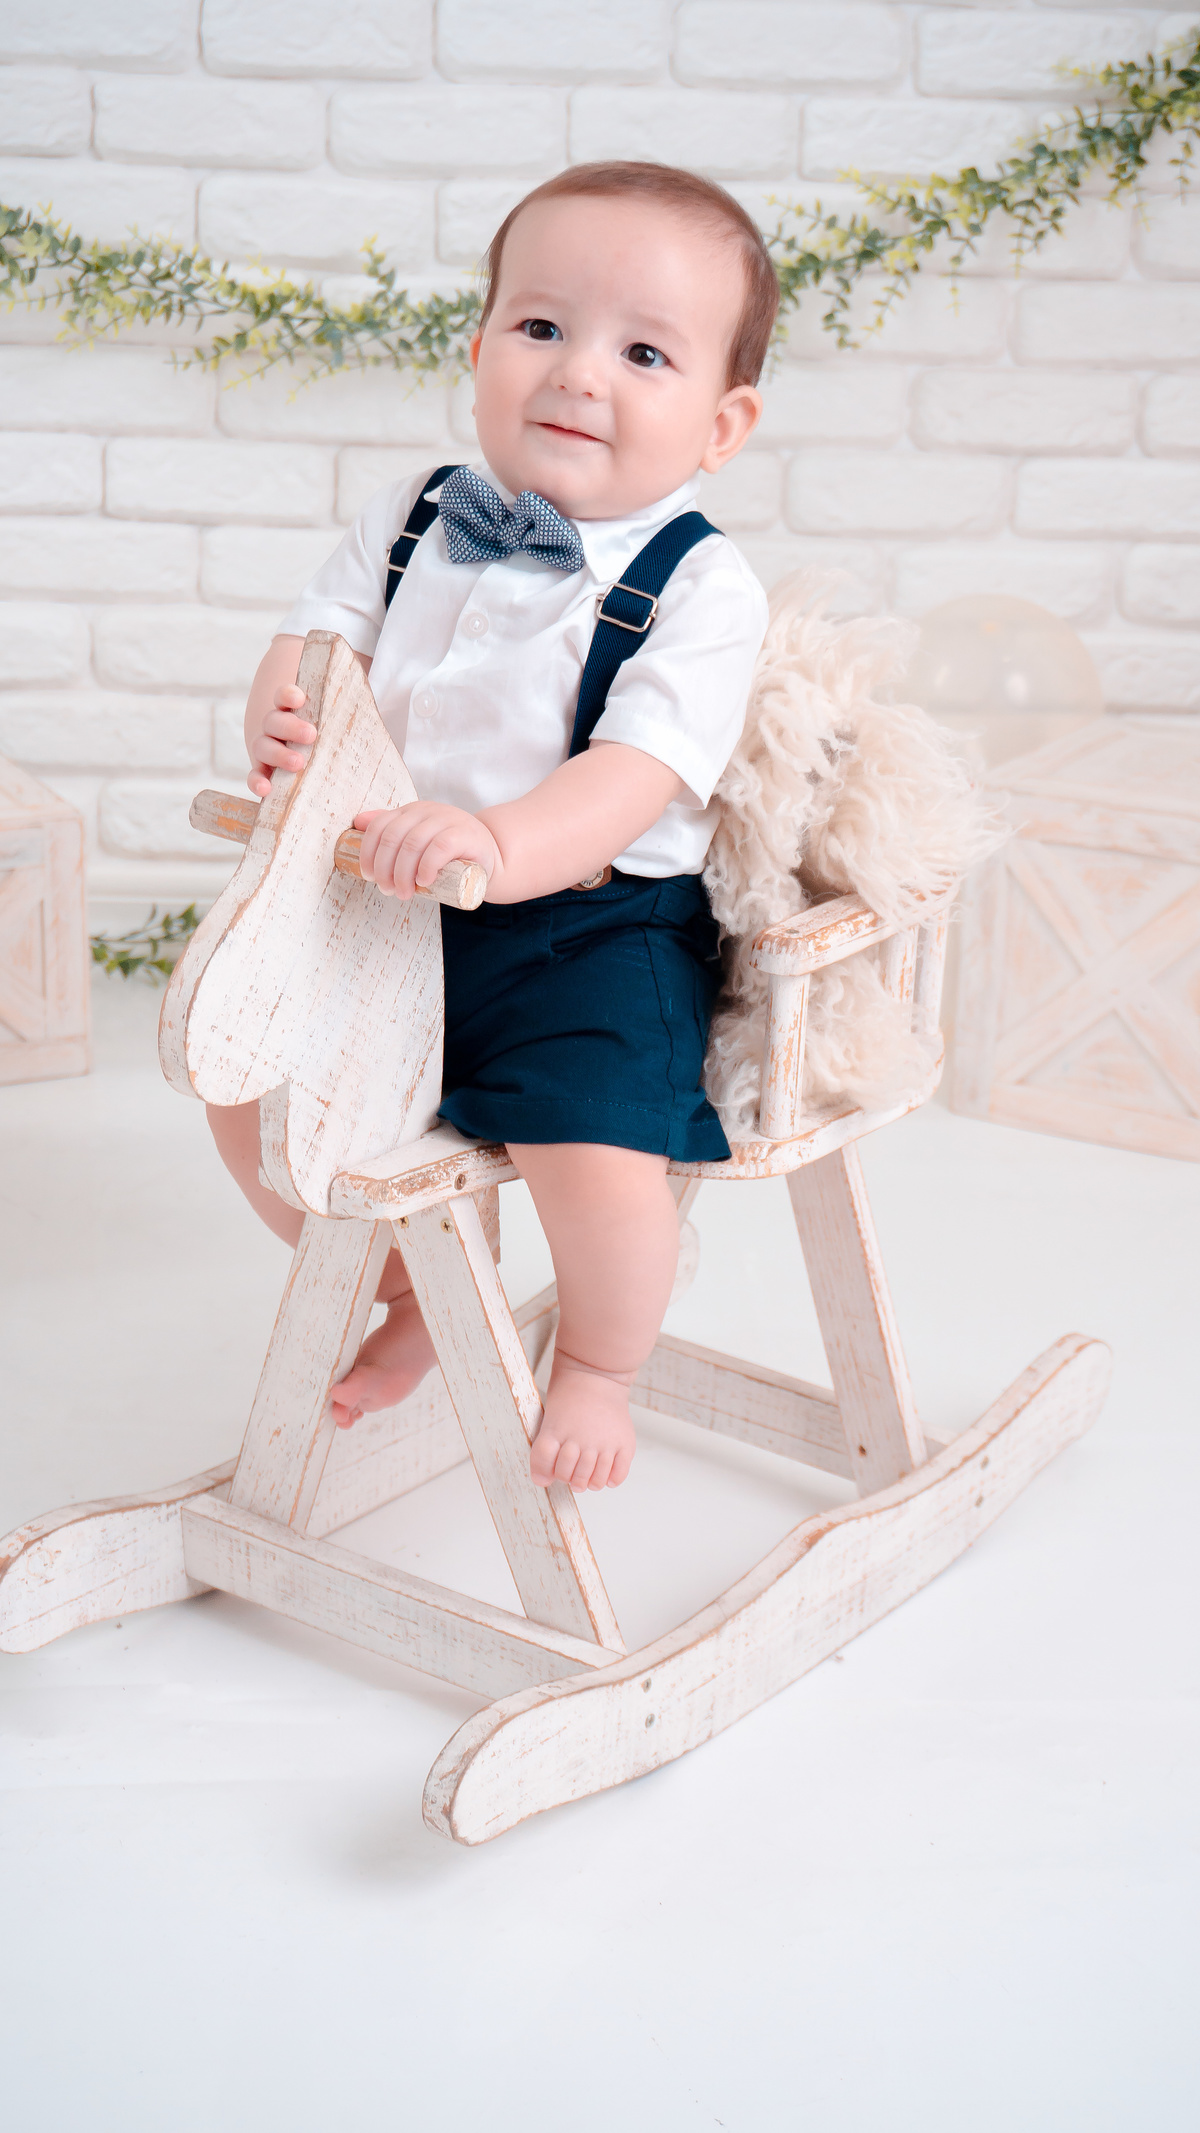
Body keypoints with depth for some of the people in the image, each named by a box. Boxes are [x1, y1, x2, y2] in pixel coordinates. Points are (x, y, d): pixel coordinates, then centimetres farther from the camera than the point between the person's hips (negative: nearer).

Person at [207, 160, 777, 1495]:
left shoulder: (700, 587, -13)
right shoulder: (412, 522, 3)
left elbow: (634, 777, -24)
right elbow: (320, 633, 5)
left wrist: (503, 846, -42)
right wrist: (284, 709, -20)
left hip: (590, 933, -5)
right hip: (389, 912, 6)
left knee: (596, 1163, -25)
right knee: (250, 1095, 3)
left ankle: (598, 1363, 12)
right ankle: (415, 1293, 31)